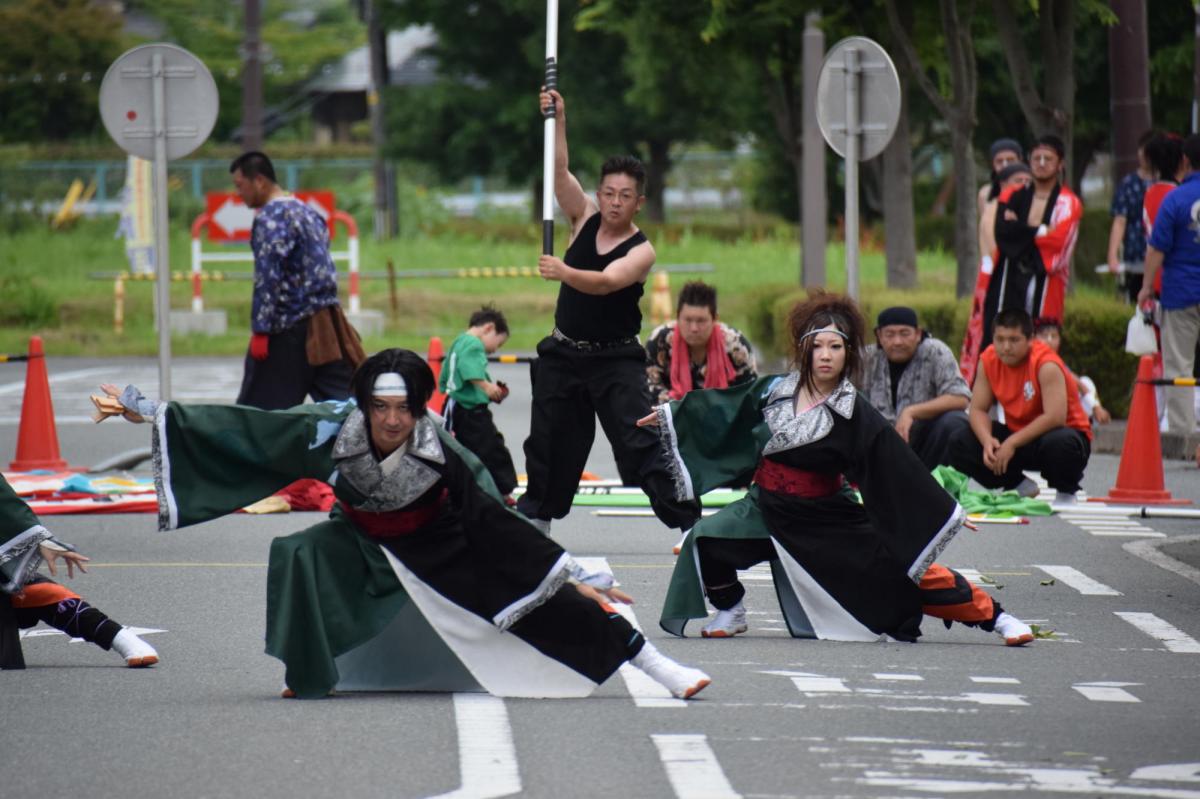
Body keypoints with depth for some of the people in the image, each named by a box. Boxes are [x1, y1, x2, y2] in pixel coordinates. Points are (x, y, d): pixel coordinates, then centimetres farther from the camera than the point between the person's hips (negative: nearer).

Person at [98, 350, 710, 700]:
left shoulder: (442, 454, -31)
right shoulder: (332, 434, -31)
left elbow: (503, 525, -22)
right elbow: (240, 429, -29)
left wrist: (576, 577, -21)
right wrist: (152, 412, -32)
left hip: (445, 546, -2)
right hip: (369, 545, 2)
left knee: (540, 594, -12)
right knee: (302, 556, -26)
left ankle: (657, 665, -2)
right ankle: (310, 678, -8)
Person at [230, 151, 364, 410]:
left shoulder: (269, 219, -12)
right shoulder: (306, 211, 17)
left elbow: (268, 279, -19)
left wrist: (260, 330, -19)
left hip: (291, 330, -9)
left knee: (261, 408, -1)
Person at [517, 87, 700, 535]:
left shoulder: (641, 251, -14)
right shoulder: (585, 219, 1)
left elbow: (605, 283, -31)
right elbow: (560, 173, -11)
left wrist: (565, 273, -50)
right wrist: (557, 122, -25)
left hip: (615, 359, -5)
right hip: (564, 354, 5)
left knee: (643, 444, -15)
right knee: (549, 444, 12)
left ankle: (689, 523, -17)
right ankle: (533, 519, 29)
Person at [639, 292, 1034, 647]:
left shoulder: (855, 415, -12)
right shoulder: (775, 391, -4)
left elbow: (900, 471, -10)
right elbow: (722, 410, 11)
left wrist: (947, 512, -11)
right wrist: (669, 414, 16)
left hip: (829, 519, -3)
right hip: (768, 511, 3)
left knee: (904, 568, -8)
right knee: (705, 538, -16)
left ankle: (995, 616, 4)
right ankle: (730, 612, 11)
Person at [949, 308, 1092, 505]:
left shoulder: (1046, 364, -25)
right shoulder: (988, 360, -8)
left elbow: (1055, 417, -33)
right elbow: (978, 410, -6)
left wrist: (1012, 443, -33)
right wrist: (987, 440, -27)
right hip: (1016, 434, 6)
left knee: (1059, 444, -42)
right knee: (960, 444, -13)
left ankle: (1066, 493, -7)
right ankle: (1018, 486, 9)